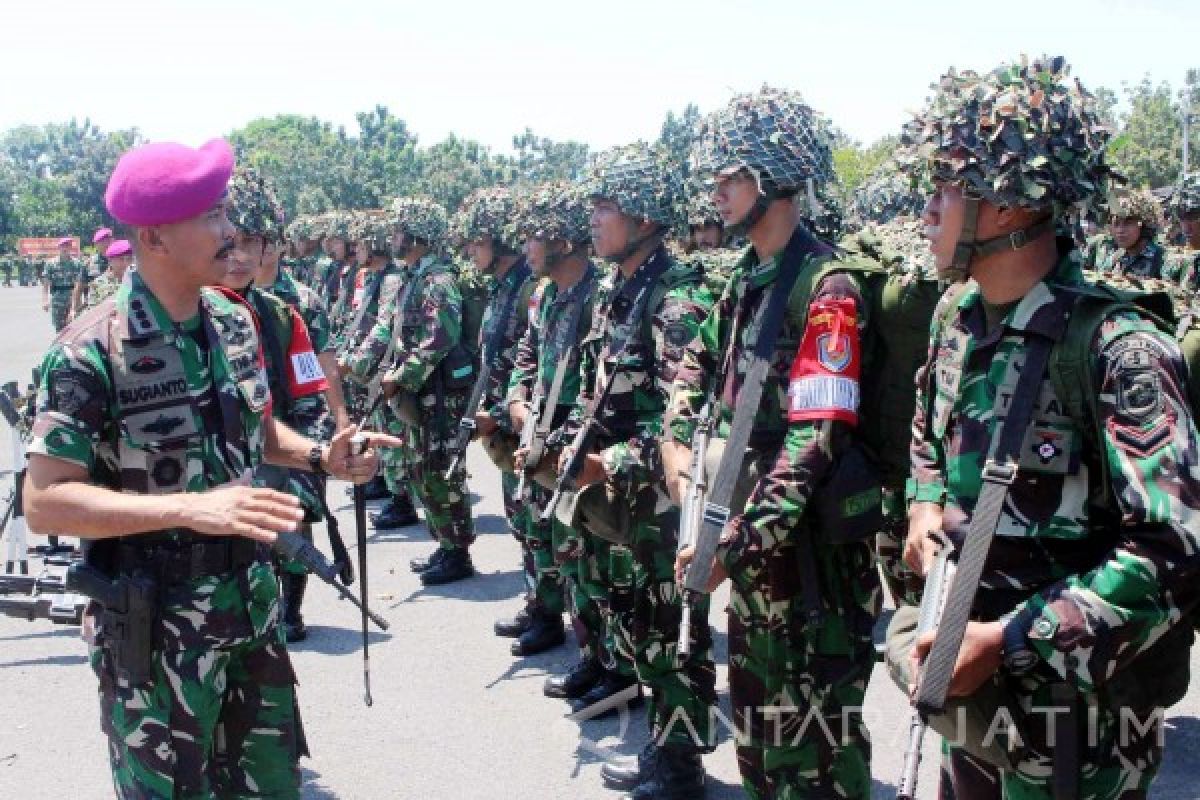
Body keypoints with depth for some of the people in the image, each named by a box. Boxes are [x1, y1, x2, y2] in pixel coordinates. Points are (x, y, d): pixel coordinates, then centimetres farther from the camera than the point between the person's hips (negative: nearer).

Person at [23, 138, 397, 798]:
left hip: (252, 599, 6)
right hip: (155, 625, -6)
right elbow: (44, 501, -23)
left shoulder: (235, 322, 1)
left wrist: (321, 456, -3)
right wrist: (189, 507, -32)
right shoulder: (91, 351, -20)